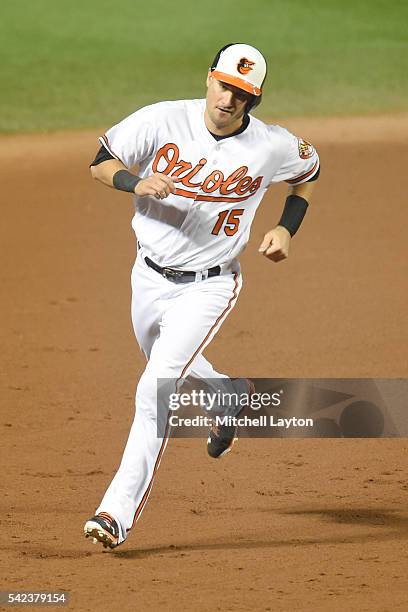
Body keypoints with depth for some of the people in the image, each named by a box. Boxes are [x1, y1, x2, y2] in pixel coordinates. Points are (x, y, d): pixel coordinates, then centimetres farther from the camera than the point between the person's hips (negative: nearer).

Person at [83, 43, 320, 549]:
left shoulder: (272, 146, -12)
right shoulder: (163, 121, -14)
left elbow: (309, 170, 10)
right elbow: (101, 162, -6)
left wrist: (286, 230, -2)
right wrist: (136, 182, -27)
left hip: (208, 285, -4)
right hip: (150, 277, 4)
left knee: (156, 390, -18)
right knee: (165, 364, 28)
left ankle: (118, 511, -18)